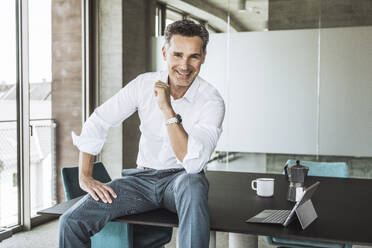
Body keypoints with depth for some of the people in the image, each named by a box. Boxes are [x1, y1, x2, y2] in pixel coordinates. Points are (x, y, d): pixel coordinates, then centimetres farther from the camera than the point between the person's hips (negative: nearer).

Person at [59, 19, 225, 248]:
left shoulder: (212, 102, -14)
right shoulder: (144, 84, -4)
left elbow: (193, 163, -26)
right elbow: (97, 123, 1)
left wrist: (168, 109, -29)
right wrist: (85, 177, -6)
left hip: (181, 179, -2)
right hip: (143, 177, 3)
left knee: (192, 185, -41)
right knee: (72, 222, -17)